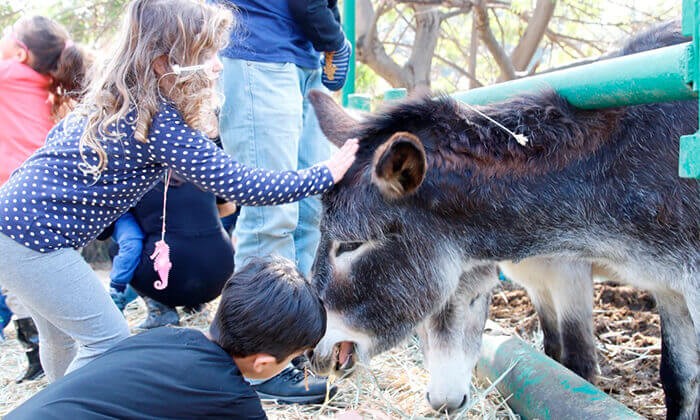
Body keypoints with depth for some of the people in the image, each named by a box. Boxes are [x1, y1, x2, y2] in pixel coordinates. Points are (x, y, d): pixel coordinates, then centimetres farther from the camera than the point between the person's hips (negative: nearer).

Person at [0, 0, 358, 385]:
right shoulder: (158, 122, -22)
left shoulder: (116, 99, 5)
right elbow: (239, 185, -22)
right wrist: (324, 175, -14)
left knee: (63, 338, 23)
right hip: (33, 238, -9)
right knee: (108, 340, -1)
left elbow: (60, 133, 19)